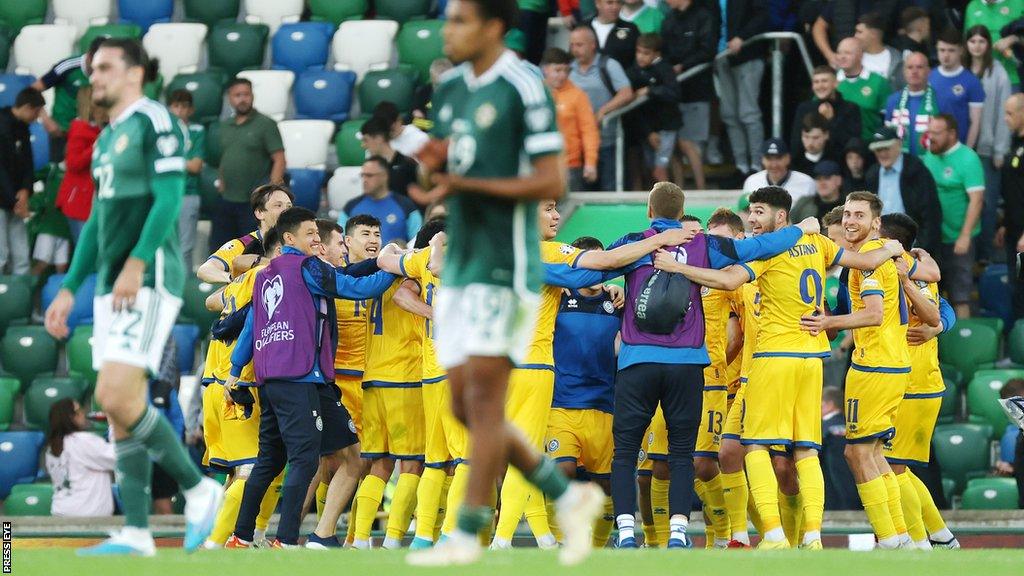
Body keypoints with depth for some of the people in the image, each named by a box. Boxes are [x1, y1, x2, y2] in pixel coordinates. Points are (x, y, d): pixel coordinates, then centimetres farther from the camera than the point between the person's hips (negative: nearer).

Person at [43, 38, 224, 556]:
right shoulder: (106, 139, 21)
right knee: (120, 406, 4)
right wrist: (69, 290, 22)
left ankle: (198, 489, -5)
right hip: (111, 285, 9)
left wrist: (136, 262, -25)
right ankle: (136, 533, 4)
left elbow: (169, 197, -17)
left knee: (117, 397, -18)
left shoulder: (154, 121, -7)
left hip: (150, 279, -9)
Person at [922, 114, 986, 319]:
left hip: (958, 239, -7)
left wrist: (965, 236, -23)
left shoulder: (968, 159, -14)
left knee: (960, 294, -2)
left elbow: (976, 200, -19)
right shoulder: (929, 156, 4)